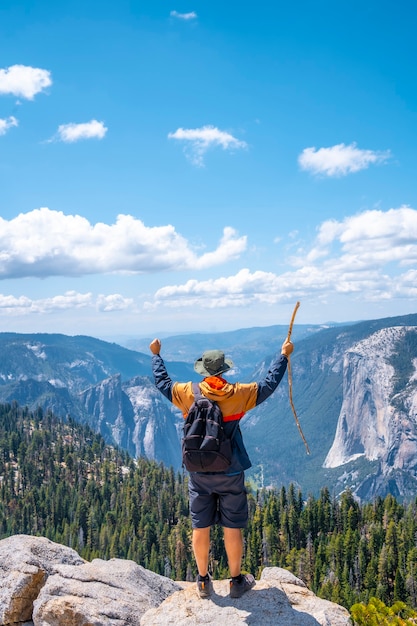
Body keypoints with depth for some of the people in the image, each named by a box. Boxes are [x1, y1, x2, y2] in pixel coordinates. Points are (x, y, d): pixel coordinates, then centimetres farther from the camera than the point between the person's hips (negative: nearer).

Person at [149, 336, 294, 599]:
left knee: (200, 528, 12)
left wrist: (156, 355, 26)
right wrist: (284, 355, 15)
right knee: (233, 528, 10)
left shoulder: (188, 393, -7)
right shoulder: (238, 394, -11)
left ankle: (204, 581, 25)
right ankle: (237, 581, 22)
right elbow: (269, 383, 2)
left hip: (199, 473, 2)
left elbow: (162, 382, 11)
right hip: (230, 474, -2)